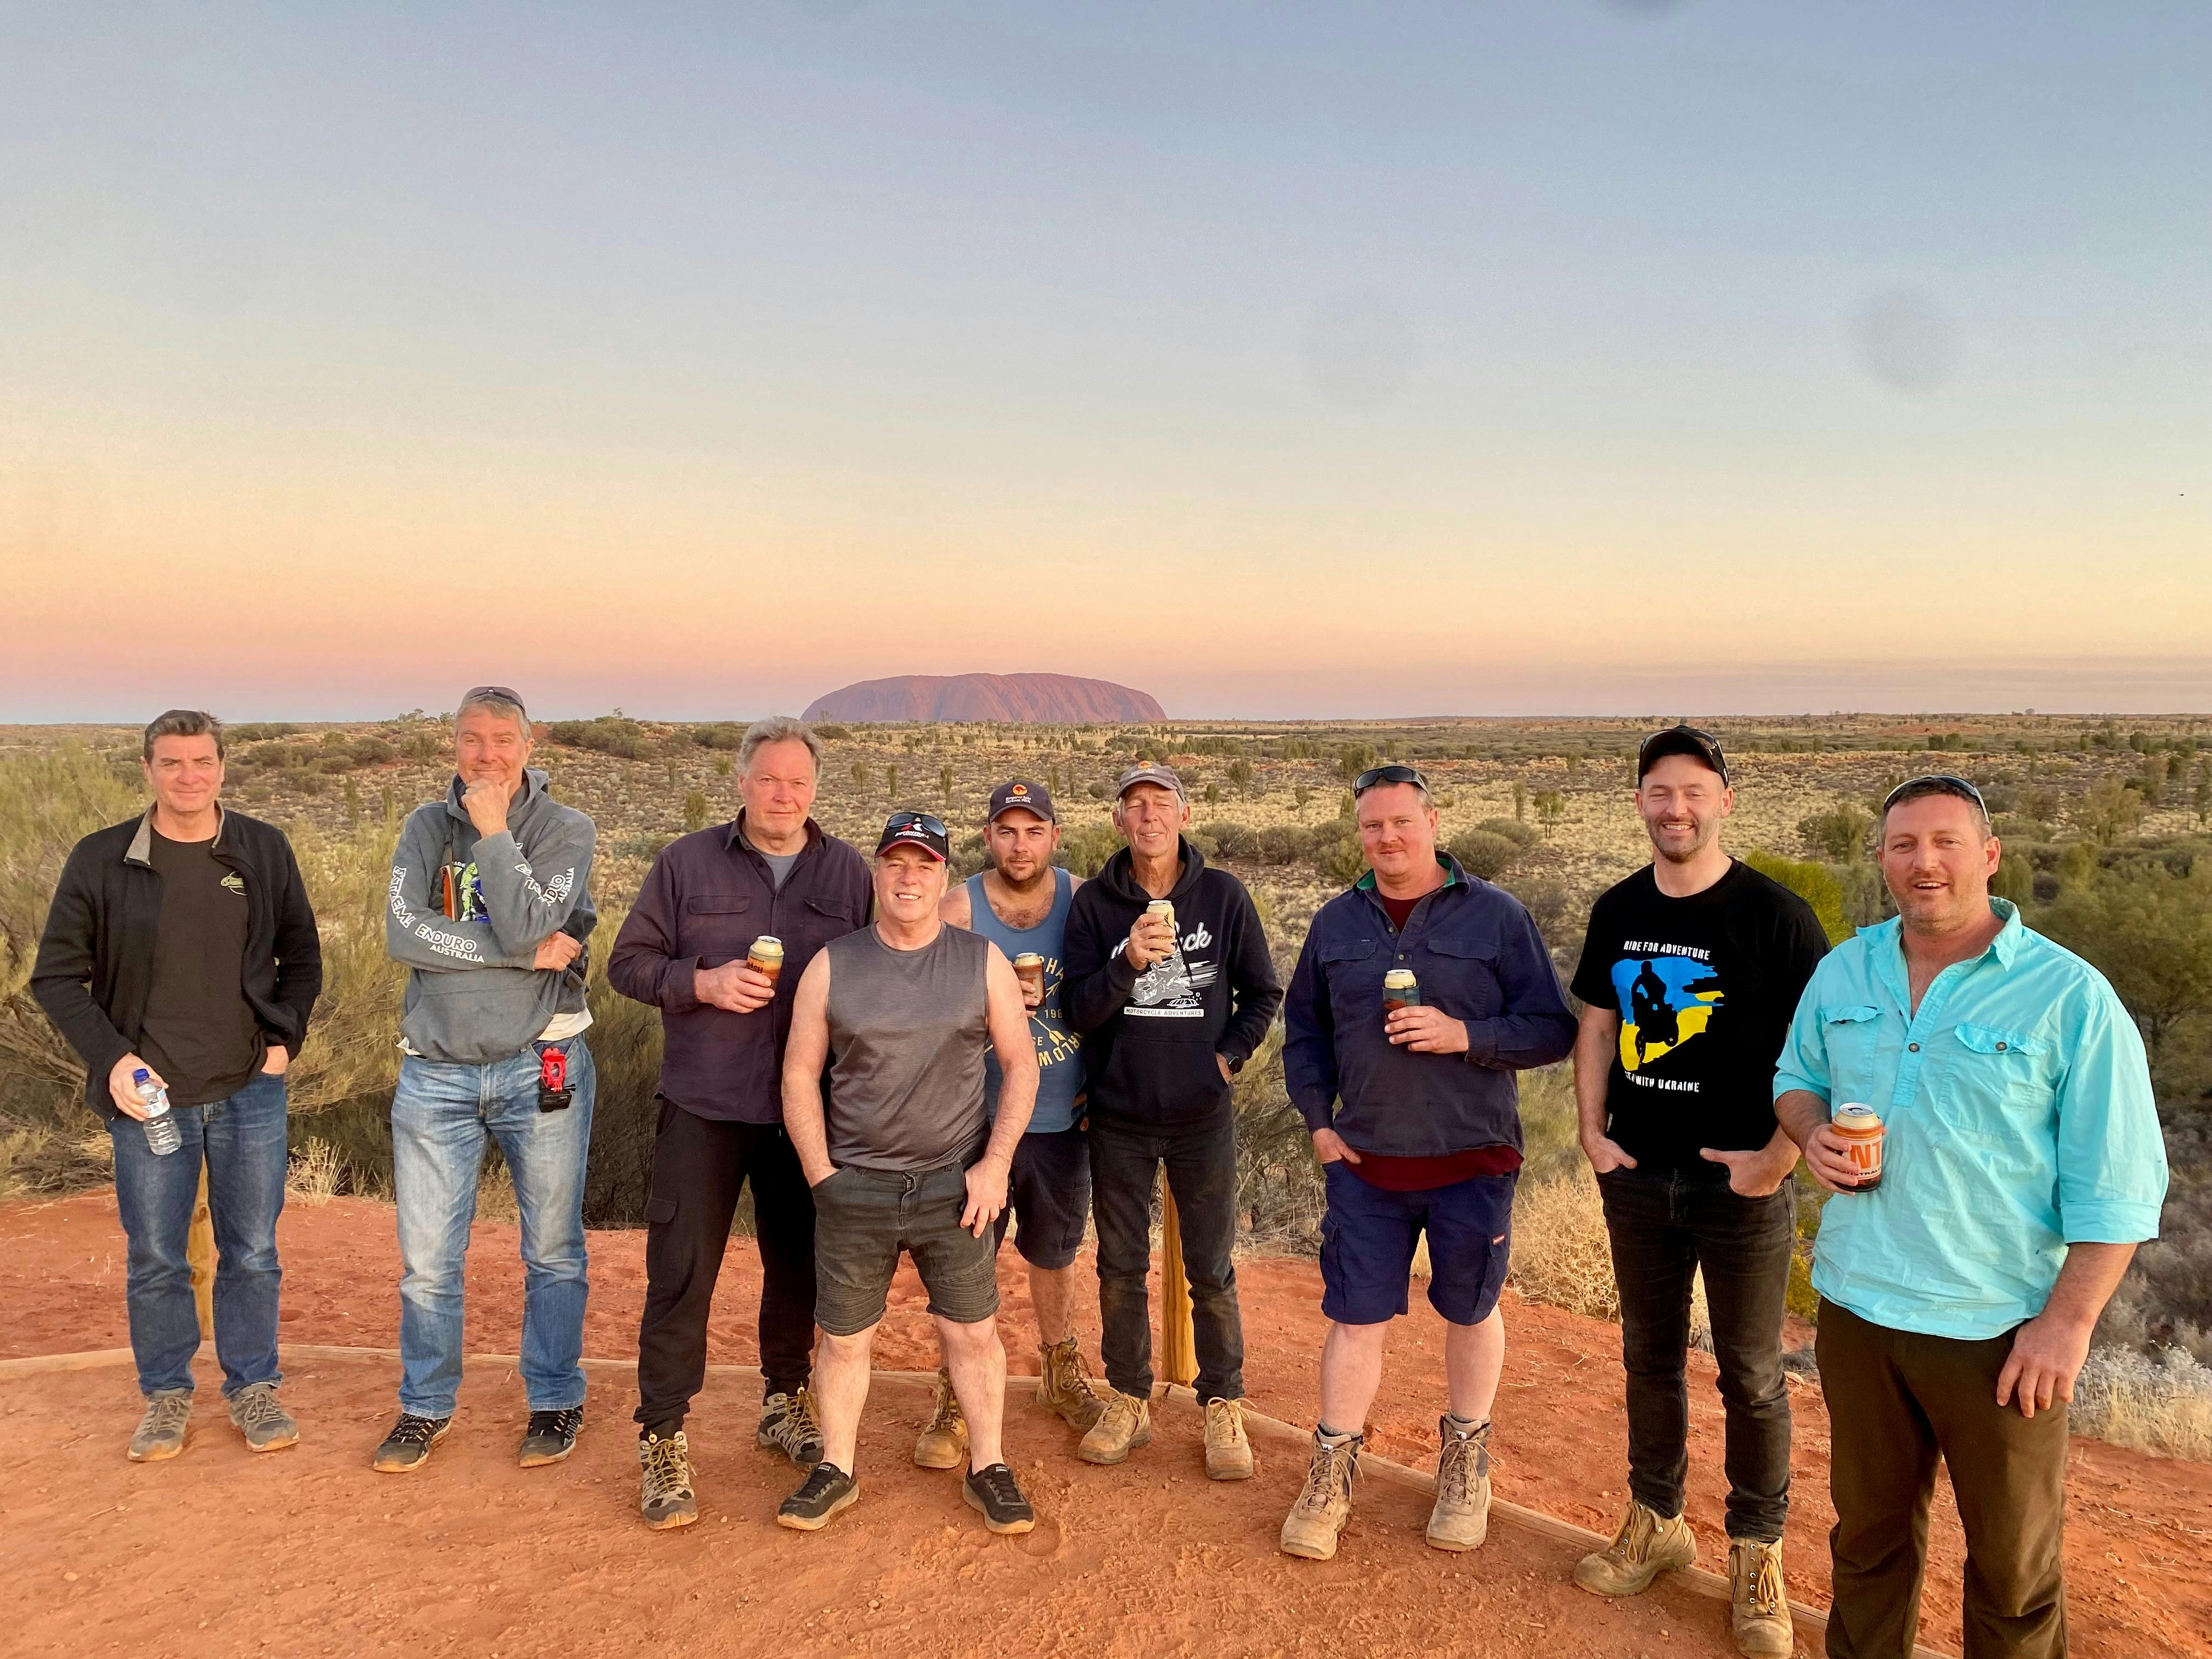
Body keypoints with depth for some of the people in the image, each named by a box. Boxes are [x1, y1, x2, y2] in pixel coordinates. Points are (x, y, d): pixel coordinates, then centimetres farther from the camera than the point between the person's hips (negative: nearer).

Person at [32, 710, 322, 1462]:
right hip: (148, 1094, -1)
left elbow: (302, 957, 10)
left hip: (251, 1092, 1)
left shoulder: (265, 851, -1)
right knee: (155, 1260, 11)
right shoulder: (100, 860, -5)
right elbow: (56, 976, 0)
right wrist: (110, 1058, -11)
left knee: (252, 1253, 10)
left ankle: (252, 1387, 27)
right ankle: (166, 1394, 29)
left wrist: (285, 1039, -2)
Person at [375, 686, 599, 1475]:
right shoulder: (427, 827, 5)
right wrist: (525, 955, -16)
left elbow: (526, 927, -17)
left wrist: (494, 832, -14)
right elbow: (403, 935, -10)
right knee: (426, 1258, 8)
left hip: (540, 1065, -2)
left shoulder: (565, 831, -2)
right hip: (437, 1069, 2)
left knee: (552, 1250, 9)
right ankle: (425, 1407, 27)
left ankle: (554, 1401, 25)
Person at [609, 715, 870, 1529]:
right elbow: (627, 962, 1)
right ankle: (662, 1438, 11)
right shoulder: (686, 863, -1)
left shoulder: (847, 872, 3)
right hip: (704, 1105, -2)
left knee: (798, 1264, 14)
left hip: (807, 1108, 2)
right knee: (681, 1271, -2)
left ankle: (783, 1401, 35)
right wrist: (702, 982, -17)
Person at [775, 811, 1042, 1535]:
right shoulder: (832, 965, 0)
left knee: (973, 1333, 6)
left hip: (955, 1186, 0)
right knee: (844, 1339, 10)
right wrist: (821, 1175, -3)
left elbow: (1021, 1065, 3)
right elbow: (800, 1076, 3)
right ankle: (835, 1471, 28)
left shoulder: (982, 961, 0)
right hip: (853, 1190, 0)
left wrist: (995, 1164, -5)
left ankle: (988, 1470, 24)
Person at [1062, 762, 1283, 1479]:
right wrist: (1128, 962, -23)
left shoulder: (1223, 895, -3)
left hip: (1203, 1117, -1)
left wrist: (1229, 1056, -5)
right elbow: (1079, 1010, -8)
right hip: (1119, 1117, 1)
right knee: (1121, 1268, 11)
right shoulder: (1094, 903, -3)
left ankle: (1223, 1409, 21)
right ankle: (1128, 1402, 27)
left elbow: (1263, 993, 6)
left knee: (1211, 1272, 6)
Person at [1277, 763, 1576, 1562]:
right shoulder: (1336, 923, 5)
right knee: (1355, 1319, 6)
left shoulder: (1496, 916, -6)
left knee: (1471, 1312, 14)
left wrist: (1466, 1035, -21)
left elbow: (1553, 1029, -7)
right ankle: (1331, 1477, 22)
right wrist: (1319, 1120, 4)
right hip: (1365, 1162, 2)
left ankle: (1465, 1465, 36)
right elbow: (1303, 1030, 14)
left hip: (1472, 1160, -1)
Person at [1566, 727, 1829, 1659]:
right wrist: (1592, 1130, 3)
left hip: (1741, 1183, -4)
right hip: (1637, 1176, 5)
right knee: (1650, 1356, 16)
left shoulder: (1774, 915, -12)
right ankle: (1655, 1524, 33)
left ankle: (1756, 1556, 24)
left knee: (1751, 1377, 8)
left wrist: (1777, 1158, -16)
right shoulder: (1619, 911, 4)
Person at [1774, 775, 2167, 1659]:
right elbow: (1798, 1078, 17)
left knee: (2013, 1561, 14)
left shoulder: (2069, 995, -11)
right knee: (1868, 1530, 21)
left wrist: (2069, 1322, -14)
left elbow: (2116, 1184, -10)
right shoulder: (1843, 972, 3)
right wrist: (1813, 1132, -5)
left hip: (2000, 1329, -4)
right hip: (1857, 1309, 4)